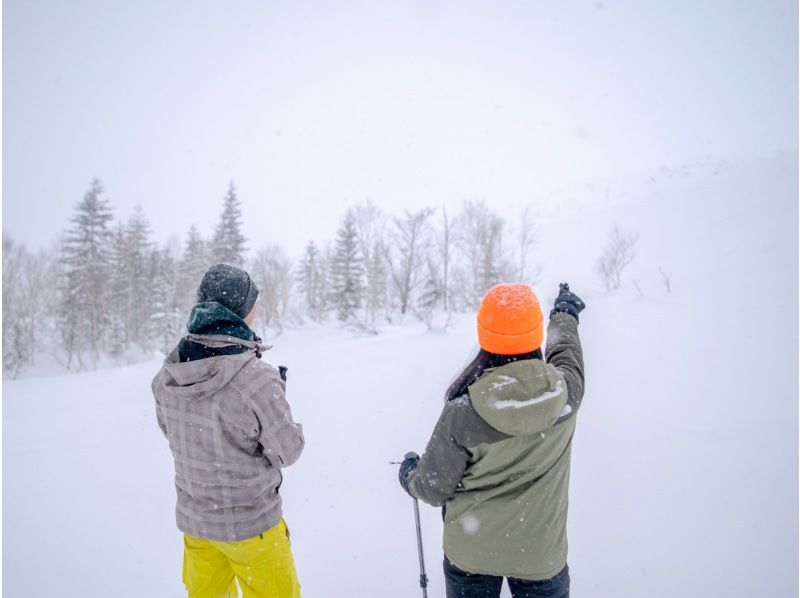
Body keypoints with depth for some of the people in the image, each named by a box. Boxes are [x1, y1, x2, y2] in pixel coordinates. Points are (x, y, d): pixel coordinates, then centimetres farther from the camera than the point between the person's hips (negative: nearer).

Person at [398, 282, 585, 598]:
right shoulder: (566, 391, -18)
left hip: (471, 550, -1)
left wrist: (409, 476, 11)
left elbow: (434, 489, -12)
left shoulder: (461, 414, -26)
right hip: (541, 552, 2)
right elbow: (566, 350, 6)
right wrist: (566, 314, 28)